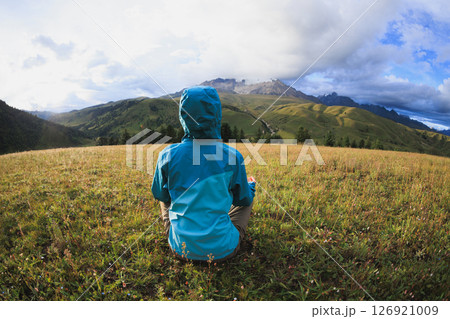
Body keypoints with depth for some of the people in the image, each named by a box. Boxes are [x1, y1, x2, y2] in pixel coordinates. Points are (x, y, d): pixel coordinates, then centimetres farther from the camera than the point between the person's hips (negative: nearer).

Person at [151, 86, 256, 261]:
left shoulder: (168, 155, -14)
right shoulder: (233, 157, -15)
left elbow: (159, 195, 5)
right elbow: (243, 199, 2)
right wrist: (251, 185, 25)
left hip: (181, 248, 2)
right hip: (223, 250, -1)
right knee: (248, 198, 24)